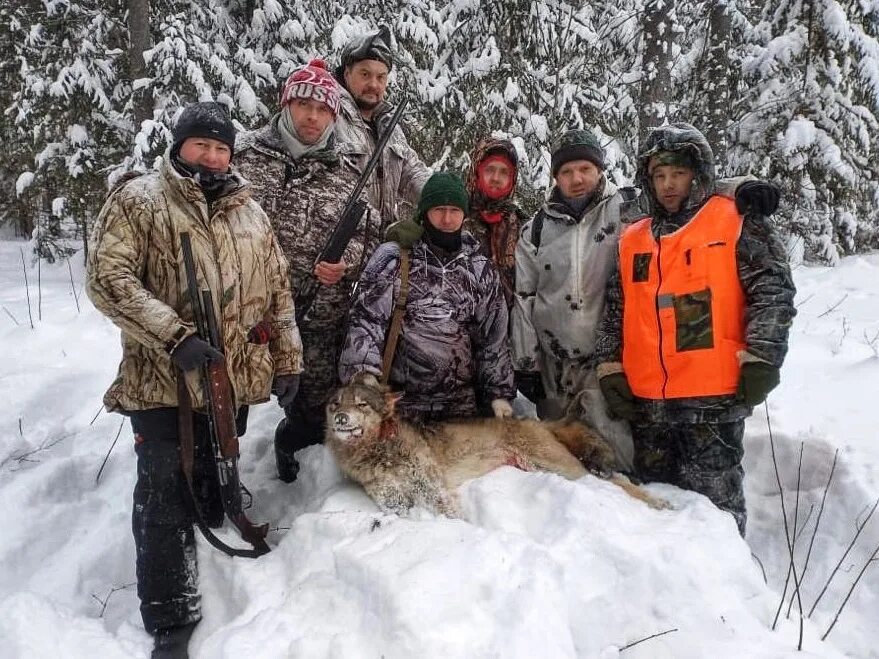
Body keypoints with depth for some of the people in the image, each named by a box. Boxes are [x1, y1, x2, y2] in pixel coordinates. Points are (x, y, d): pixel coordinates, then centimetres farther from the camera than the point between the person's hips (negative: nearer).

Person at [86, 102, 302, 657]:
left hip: (236, 379, 5)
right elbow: (108, 279, -13)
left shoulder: (249, 210, 13)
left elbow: (277, 288, 16)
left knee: (218, 488, 16)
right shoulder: (138, 201, -3)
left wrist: (287, 358, 12)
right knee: (166, 498, 1)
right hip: (164, 382, -4)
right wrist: (174, 337, -22)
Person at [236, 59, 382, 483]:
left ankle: (288, 441, 45)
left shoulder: (346, 175, 5)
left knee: (316, 411, 14)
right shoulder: (244, 157, 0)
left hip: (321, 320, 2)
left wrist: (346, 263, -8)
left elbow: (369, 236, 12)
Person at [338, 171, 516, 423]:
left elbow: (494, 336, 12)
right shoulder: (393, 257, -2)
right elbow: (365, 320, -8)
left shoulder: (480, 268, 9)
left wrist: (499, 393, 6)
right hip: (398, 401, -3)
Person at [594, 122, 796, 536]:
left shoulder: (737, 224, 0)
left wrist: (759, 361, -12)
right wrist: (610, 370, 7)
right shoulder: (632, 240, 14)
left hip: (715, 396, -5)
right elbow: (614, 311, 15)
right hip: (646, 399, 5)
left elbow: (773, 291, -6)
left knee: (713, 501, 1)